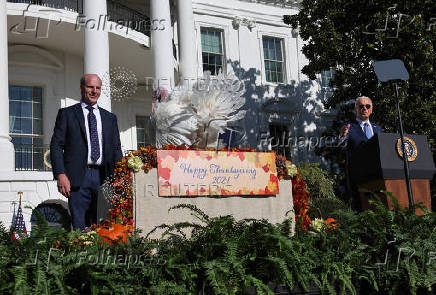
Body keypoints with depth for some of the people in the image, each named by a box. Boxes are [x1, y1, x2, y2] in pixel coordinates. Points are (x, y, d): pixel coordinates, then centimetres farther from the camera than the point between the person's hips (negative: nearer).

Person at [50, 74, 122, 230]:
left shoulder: (110, 117, 18)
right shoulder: (67, 114, 9)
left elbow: (116, 149, 16)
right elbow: (56, 145, 2)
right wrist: (60, 174, -11)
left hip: (104, 177, 3)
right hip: (78, 177, -3)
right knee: (80, 228, -5)